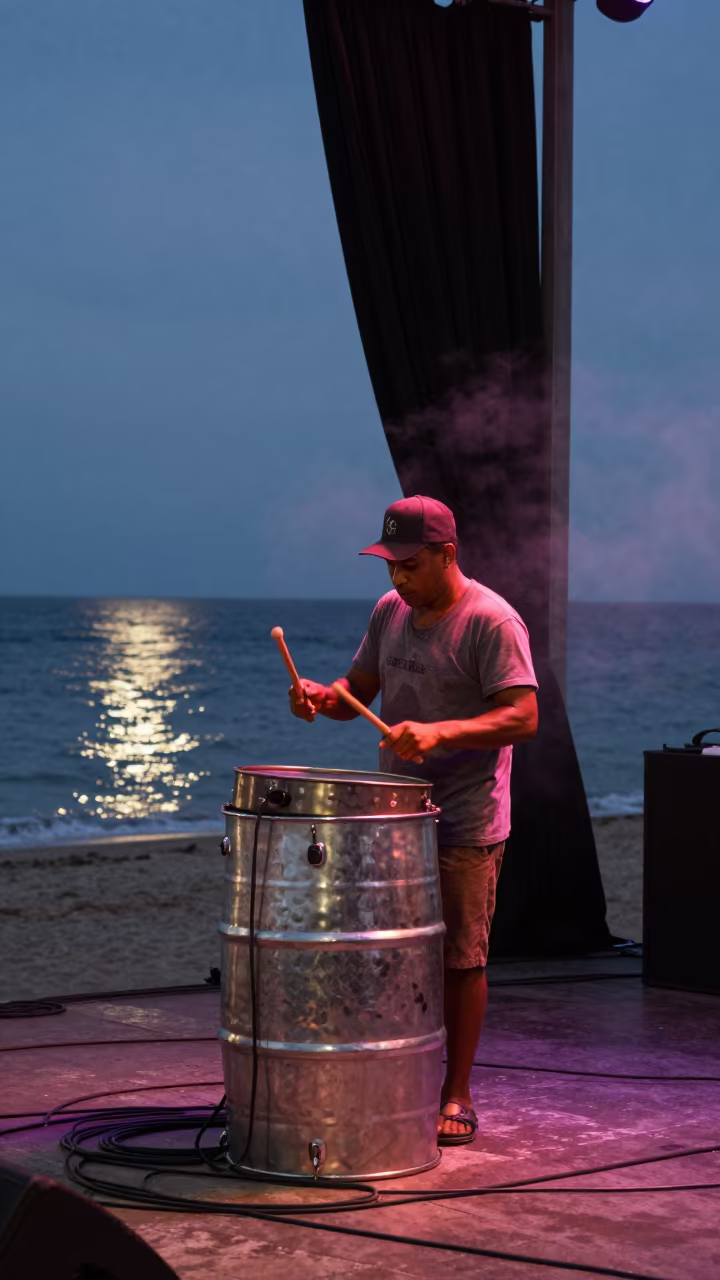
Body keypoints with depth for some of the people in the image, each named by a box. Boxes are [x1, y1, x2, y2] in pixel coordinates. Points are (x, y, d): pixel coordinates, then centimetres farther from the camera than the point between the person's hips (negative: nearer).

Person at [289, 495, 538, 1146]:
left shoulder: (492, 621, -14)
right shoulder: (390, 611, 9)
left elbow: (523, 717, -20)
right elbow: (362, 688, 16)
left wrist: (440, 732, -32)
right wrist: (325, 697, -7)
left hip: (465, 825, -6)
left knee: (460, 958, 1)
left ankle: (457, 1097, 11)